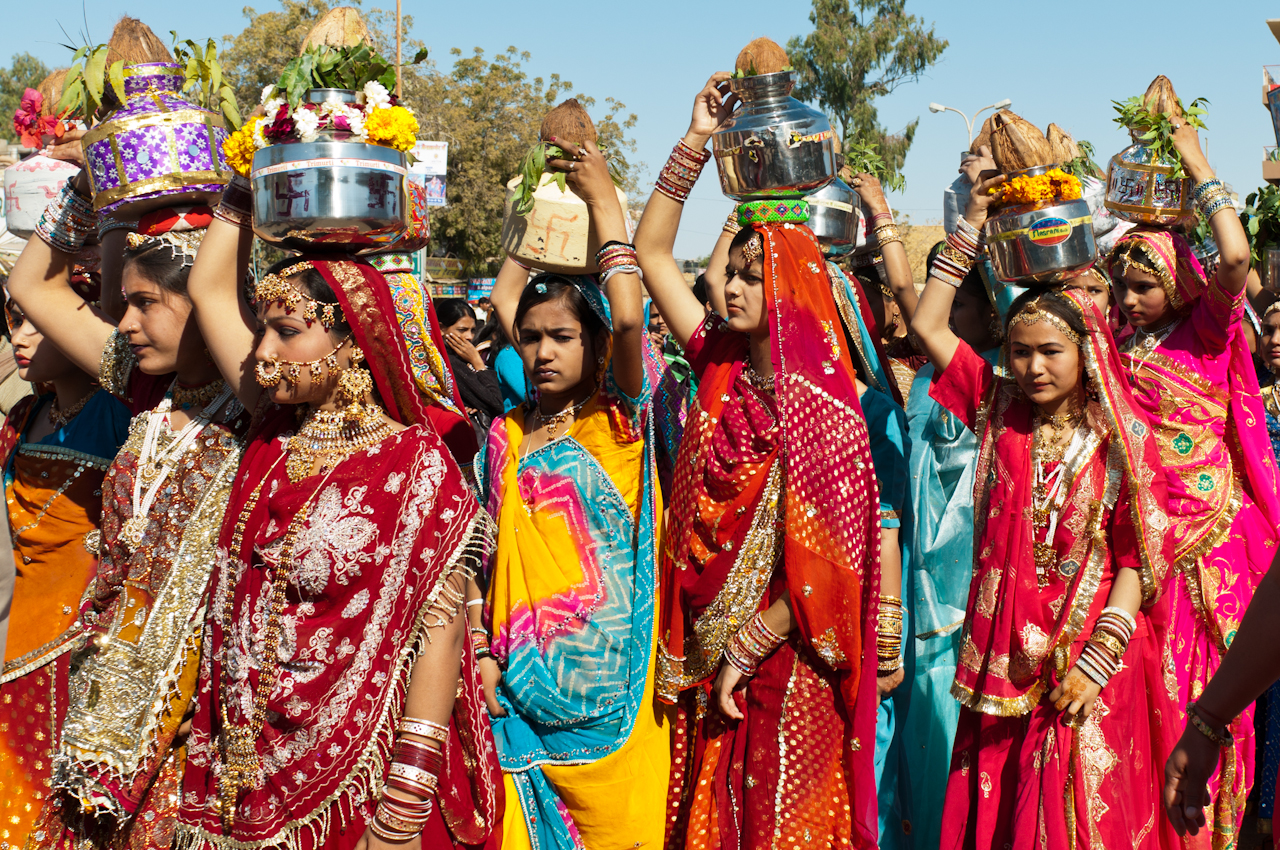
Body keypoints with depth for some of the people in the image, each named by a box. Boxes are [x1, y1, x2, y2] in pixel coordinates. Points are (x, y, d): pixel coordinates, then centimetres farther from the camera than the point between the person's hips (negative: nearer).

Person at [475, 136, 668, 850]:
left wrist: (605, 203, -14)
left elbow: (629, 318, -16)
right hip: (522, 696, 4)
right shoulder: (507, 435, 9)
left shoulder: (618, 425, -7)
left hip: (606, 690, -4)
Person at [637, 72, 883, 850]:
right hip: (711, 656, 6)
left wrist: (745, 652, -14)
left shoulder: (819, 405, -14)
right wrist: (698, 139, 0)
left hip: (785, 667, -5)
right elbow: (652, 251, 5)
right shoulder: (722, 369, 2)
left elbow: (827, 561, -17)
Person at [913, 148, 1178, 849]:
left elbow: (1137, 558, -7)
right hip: (1005, 655, 3)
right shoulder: (1001, 411, 3)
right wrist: (973, 221, 1)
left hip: (1091, 651, -3)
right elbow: (928, 325, 2)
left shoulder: (1121, 436, -5)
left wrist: (1097, 660, -14)